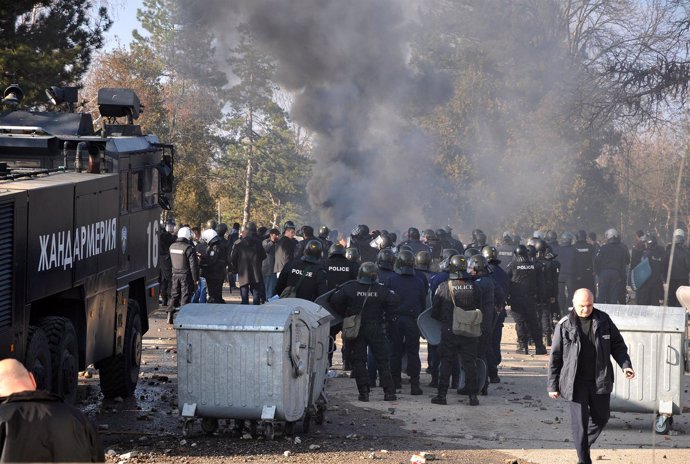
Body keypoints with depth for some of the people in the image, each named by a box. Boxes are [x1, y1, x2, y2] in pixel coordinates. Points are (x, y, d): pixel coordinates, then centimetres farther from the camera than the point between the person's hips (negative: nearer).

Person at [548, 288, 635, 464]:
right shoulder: (564, 325, -5)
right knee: (580, 422, -2)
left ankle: (584, 444, 36)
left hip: (600, 380, 3)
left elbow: (617, 344, 9)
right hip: (576, 382, -3)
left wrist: (625, 364, -7)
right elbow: (555, 357, 0)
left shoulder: (604, 320, 0)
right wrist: (552, 385, 0)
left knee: (601, 417, 13)